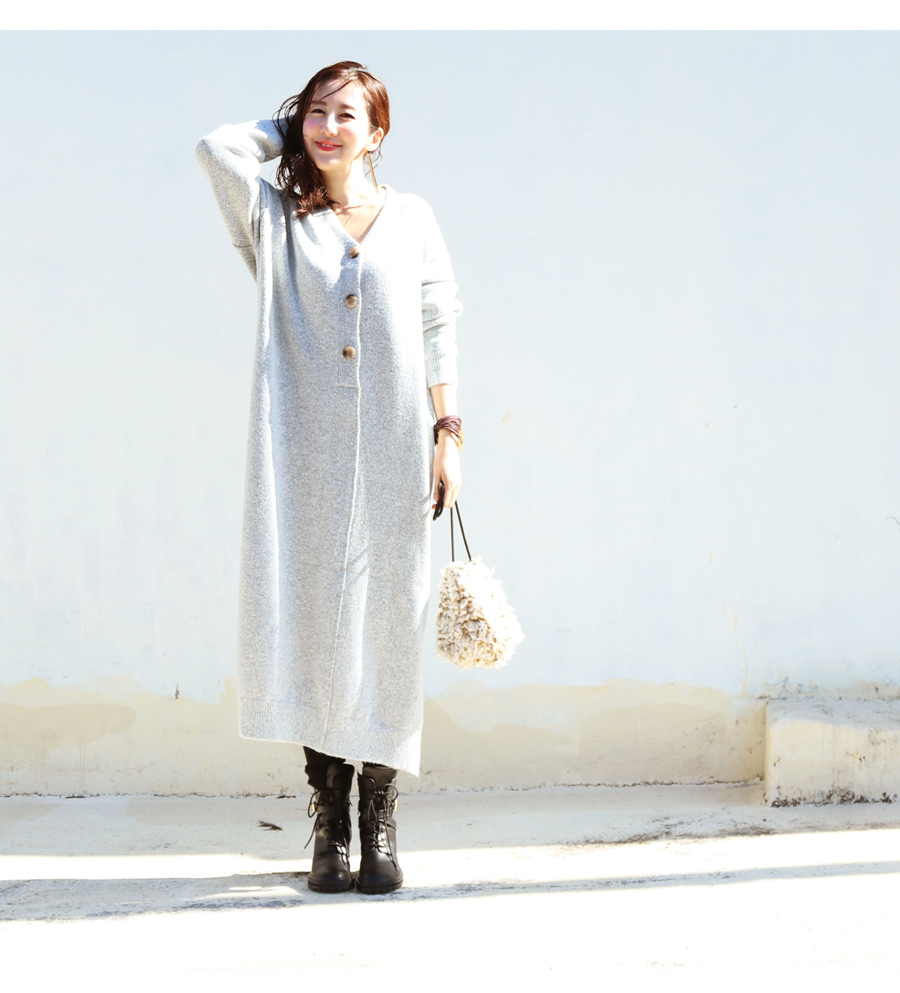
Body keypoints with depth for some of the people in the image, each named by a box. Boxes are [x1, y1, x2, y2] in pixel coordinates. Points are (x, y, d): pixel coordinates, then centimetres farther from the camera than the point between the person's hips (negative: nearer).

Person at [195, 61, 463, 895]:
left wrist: (447, 433, 3)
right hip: (305, 451, 0)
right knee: (312, 621, -3)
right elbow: (218, 148, -5)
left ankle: (379, 823, 11)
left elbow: (439, 332, 10)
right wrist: (289, 128, 12)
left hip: (392, 451, 0)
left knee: (387, 624, 1)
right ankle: (329, 824, 7)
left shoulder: (412, 219, 11)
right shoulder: (276, 220, 10)